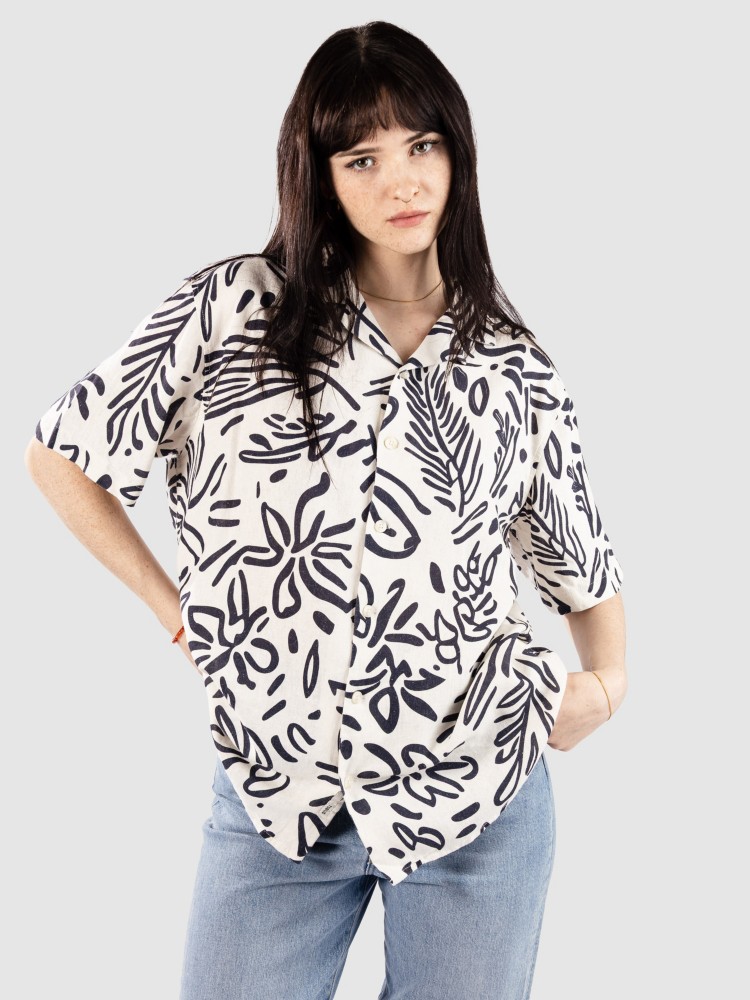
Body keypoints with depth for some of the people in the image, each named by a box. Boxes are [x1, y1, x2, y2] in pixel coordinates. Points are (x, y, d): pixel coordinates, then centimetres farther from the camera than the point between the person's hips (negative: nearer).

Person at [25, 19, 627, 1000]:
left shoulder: (514, 368, 4)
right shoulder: (228, 310, -4)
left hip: (479, 791, 2)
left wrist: (607, 679, -2)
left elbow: (581, 561, 15)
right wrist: (180, 614, 1)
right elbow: (62, 454, 2)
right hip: (274, 788, -1)